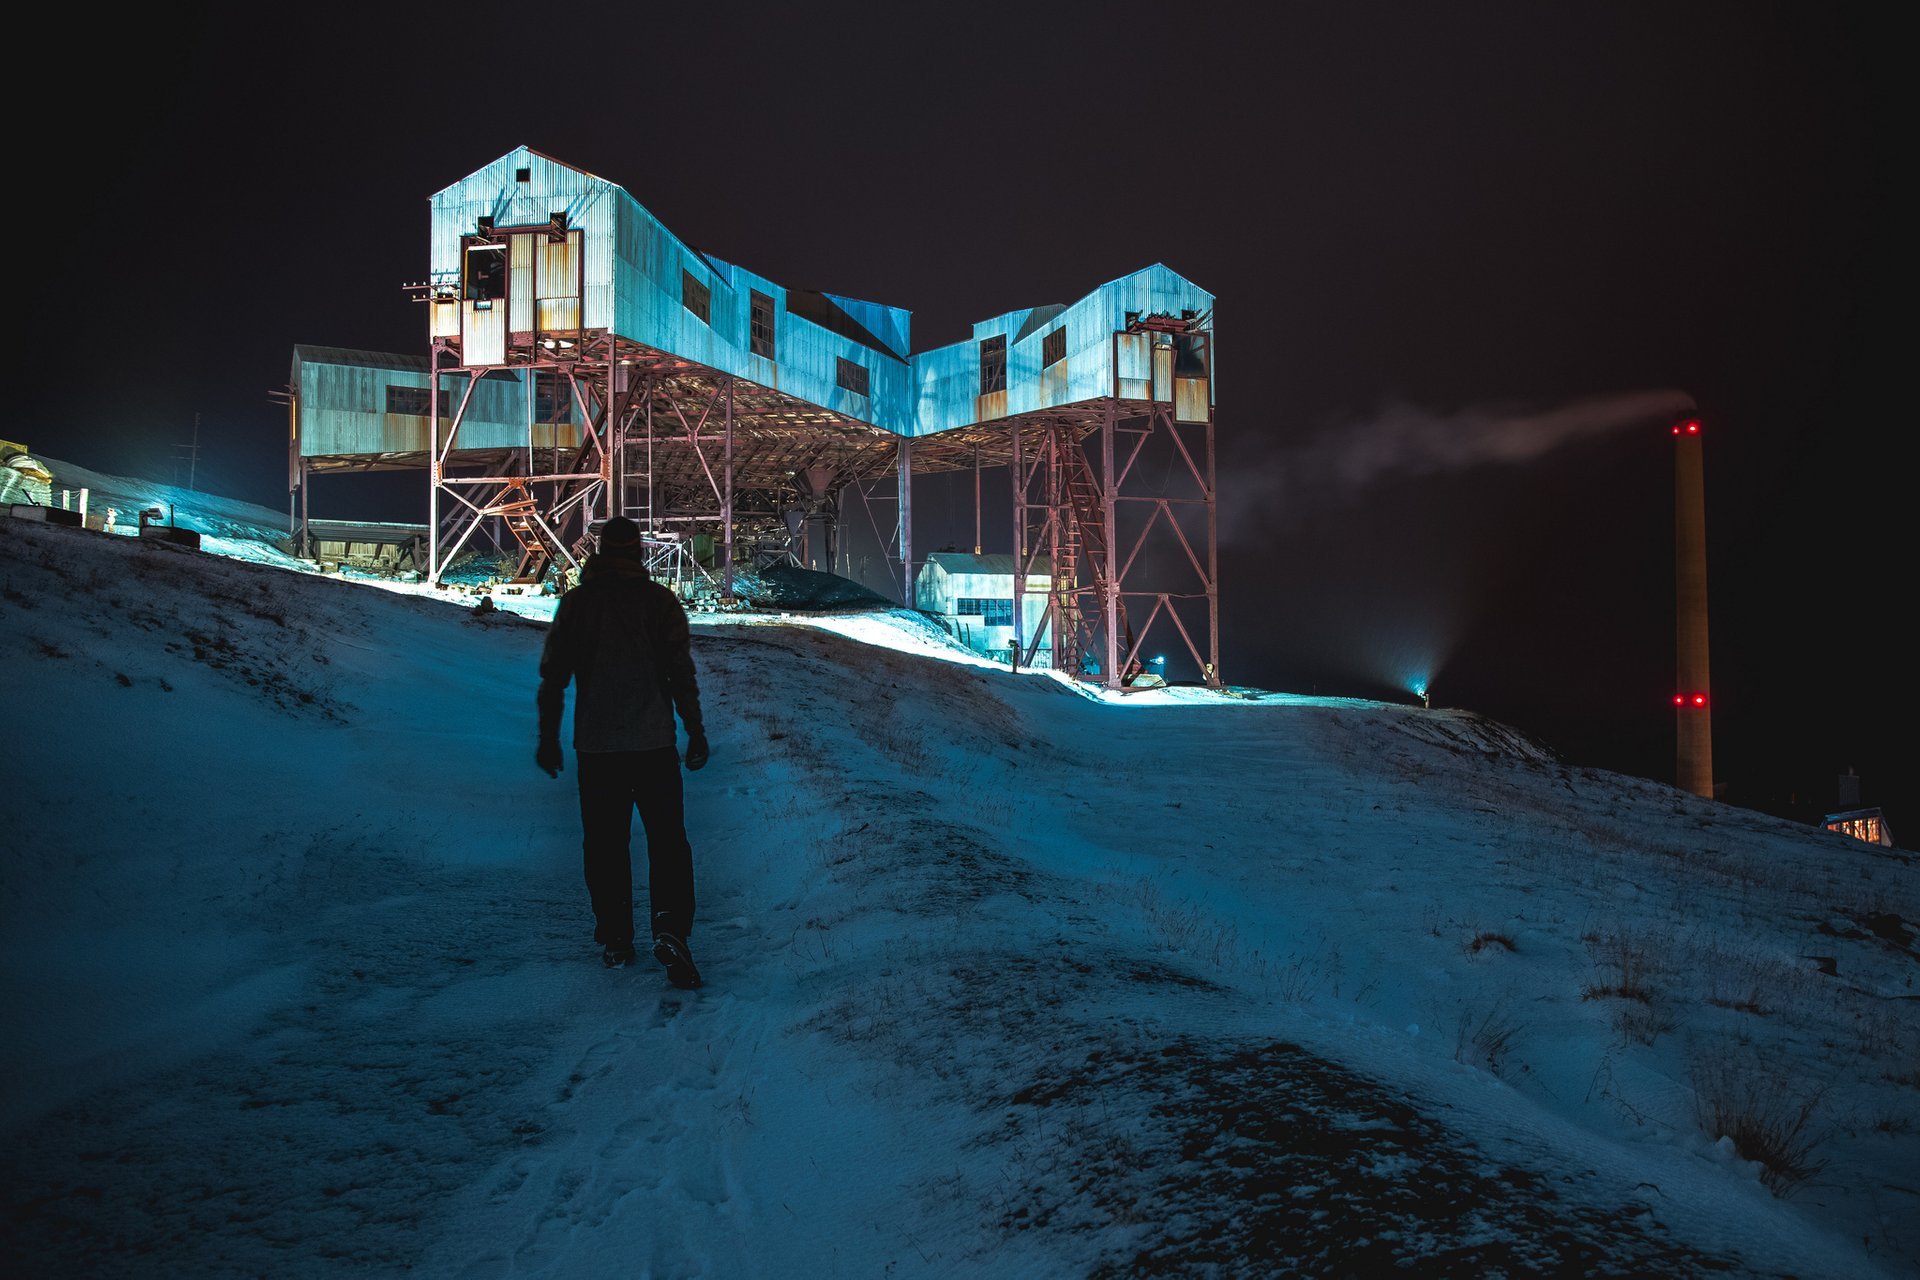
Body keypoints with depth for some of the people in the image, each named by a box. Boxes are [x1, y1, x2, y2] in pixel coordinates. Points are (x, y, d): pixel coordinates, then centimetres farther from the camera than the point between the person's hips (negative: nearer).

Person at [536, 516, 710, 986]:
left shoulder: (575, 602, 2)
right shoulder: (660, 600, -3)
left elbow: (553, 675, 4)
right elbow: (681, 673, -6)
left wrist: (548, 737, 12)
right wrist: (696, 731, 1)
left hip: (595, 745, 2)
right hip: (653, 741, -1)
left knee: (605, 843, 11)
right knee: (668, 839, 2)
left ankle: (615, 940, 15)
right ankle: (670, 930, -13)